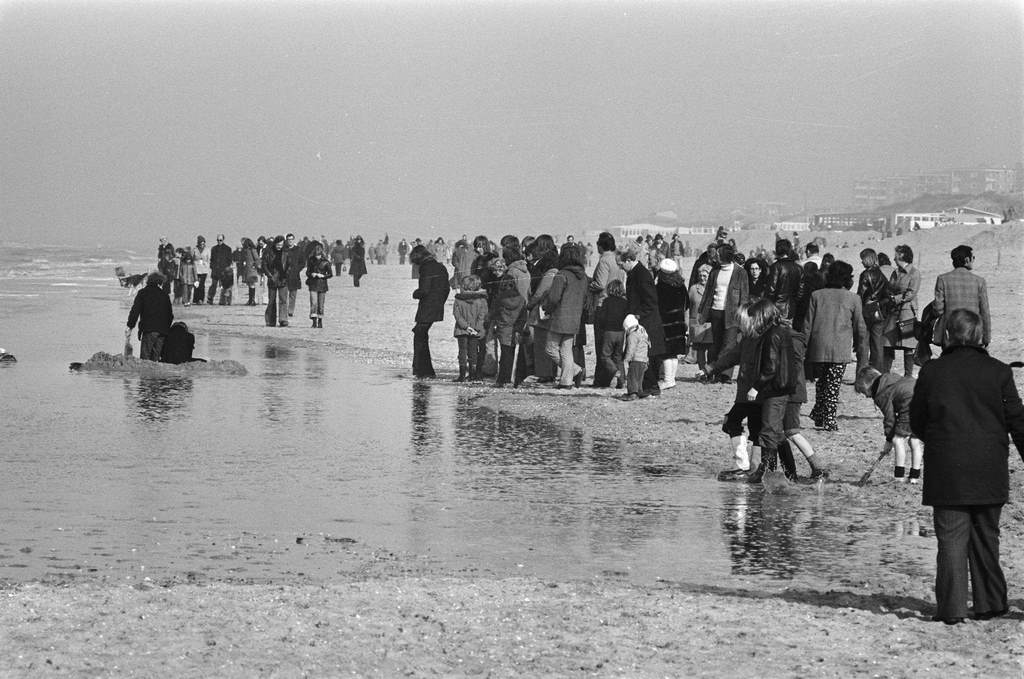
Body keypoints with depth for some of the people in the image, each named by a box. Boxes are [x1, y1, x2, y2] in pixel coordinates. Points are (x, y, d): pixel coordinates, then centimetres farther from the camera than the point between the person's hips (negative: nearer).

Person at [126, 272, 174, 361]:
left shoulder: (143, 293, 6)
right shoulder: (164, 295, 16)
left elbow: (135, 311, -3)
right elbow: (170, 315, 17)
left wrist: (130, 327, -3)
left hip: (148, 330, -4)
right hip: (162, 331, 4)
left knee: (145, 358, -7)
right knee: (155, 358, 8)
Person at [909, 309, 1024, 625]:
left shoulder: (931, 371, -3)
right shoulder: (998, 372, -2)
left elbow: (917, 422, 4)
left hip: (946, 470, -1)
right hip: (989, 471, 1)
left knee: (951, 538, 3)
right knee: (986, 538, 14)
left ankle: (952, 607, -1)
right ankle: (989, 603, 19)